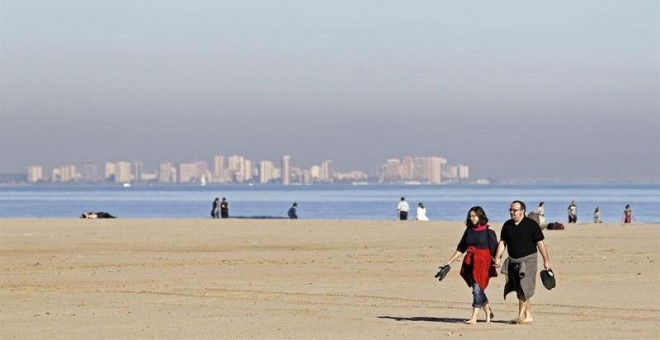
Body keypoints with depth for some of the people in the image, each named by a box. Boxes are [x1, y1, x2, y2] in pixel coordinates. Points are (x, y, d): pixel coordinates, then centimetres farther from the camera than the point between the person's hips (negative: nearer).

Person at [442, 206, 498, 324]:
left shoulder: (488, 232, -4)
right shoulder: (469, 231, 11)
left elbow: (494, 250, -4)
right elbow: (461, 248, 16)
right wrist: (450, 261, 14)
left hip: (482, 262, -6)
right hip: (470, 263, 6)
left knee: (477, 289, -12)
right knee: (478, 290, 11)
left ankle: (474, 317, -15)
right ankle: (488, 312, 27)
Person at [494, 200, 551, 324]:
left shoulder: (531, 225, -7)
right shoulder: (507, 225, 8)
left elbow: (540, 243, -6)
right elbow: (502, 242, 12)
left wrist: (546, 260, -7)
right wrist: (497, 257, 0)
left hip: (528, 260, -5)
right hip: (513, 261, 5)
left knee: (524, 289, -13)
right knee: (520, 290, 8)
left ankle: (521, 315, -11)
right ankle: (528, 316, 16)